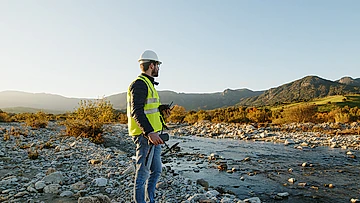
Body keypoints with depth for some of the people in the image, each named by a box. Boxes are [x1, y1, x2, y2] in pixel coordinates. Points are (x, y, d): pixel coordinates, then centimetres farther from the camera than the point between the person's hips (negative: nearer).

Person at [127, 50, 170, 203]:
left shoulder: (148, 84, 20)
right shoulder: (139, 84, -13)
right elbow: (136, 111, -23)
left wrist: (161, 110, 8)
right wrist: (150, 132, -31)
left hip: (153, 134, 11)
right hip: (145, 135, -11)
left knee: (156, 171, 17)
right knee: (143, 172, -1)